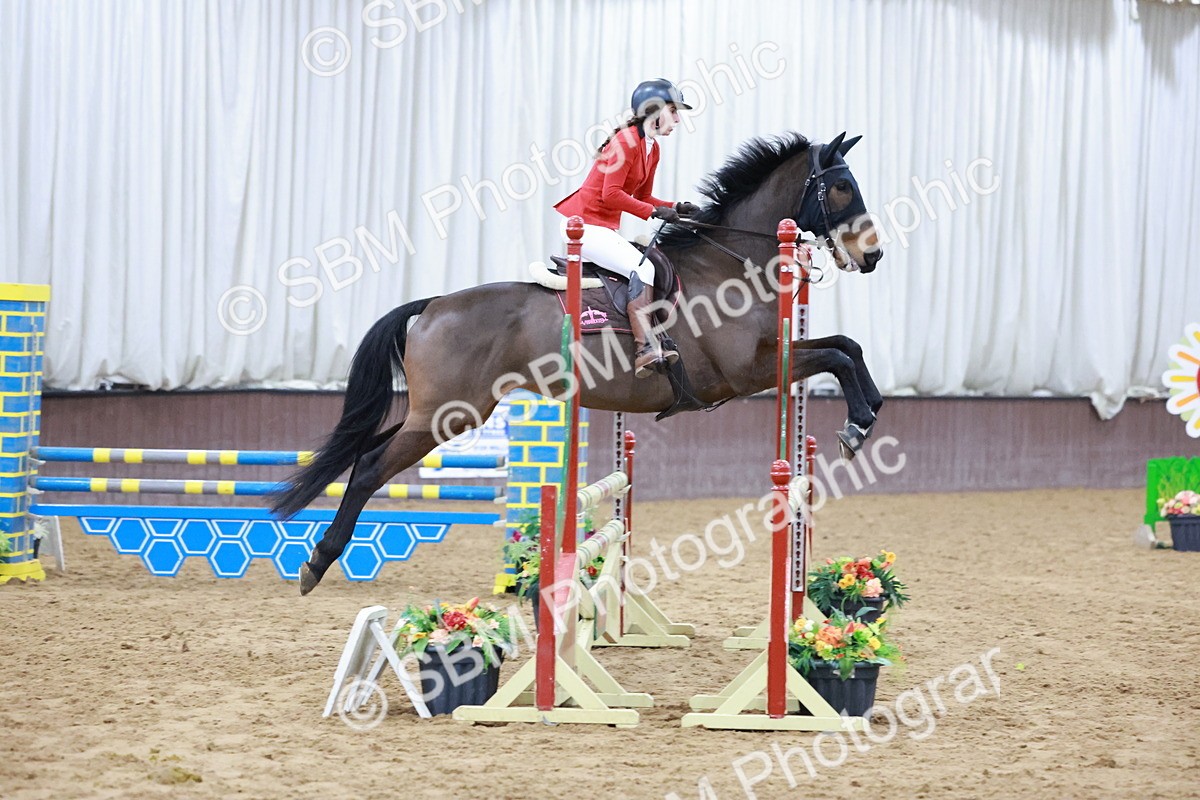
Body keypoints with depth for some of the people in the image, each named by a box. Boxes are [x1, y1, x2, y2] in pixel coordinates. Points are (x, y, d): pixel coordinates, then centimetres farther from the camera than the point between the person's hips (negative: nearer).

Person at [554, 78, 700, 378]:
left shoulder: (652, 149, 14)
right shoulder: (627, 140, -15)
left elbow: (643, 197, 18)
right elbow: (611, 194, -22)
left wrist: (675, 207, 2)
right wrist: (655, 212, -19)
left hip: (605, 229, 11)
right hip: (585, 223, -11)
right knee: (642, 268, -23)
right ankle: (646, 350, -31)